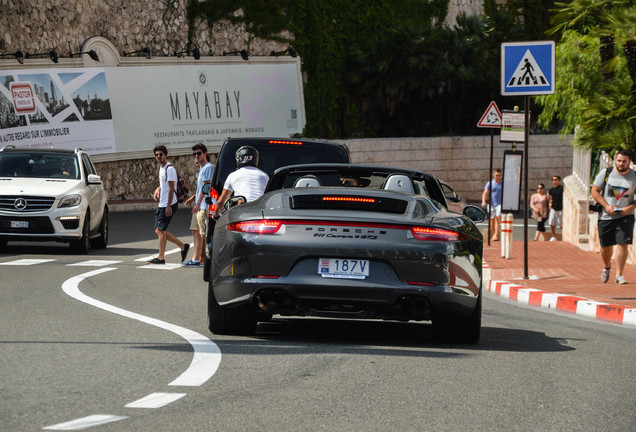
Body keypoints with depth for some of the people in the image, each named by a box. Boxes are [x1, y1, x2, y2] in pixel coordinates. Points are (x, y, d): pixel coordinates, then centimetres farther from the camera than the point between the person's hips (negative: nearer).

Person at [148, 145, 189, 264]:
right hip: (161, 204, 10)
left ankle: (161, 257, -1)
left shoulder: (169, 168, -14)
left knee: (161, 230, -7)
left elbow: (171, 188, -18)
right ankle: (183, 246, 16)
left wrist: (168, 206, -22)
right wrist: (157, 189, 9)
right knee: (159, 231, 10)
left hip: (168, 204, -10)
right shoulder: (161, 168, 16)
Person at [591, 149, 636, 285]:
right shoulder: (606, 173, -3)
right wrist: (606, 206, -12)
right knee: (605, 246, 9)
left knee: (623, 244, -12)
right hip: (606, 216, 1)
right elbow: (595, 191, 0)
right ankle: (606, 266, 39)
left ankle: (619, 275, -6)